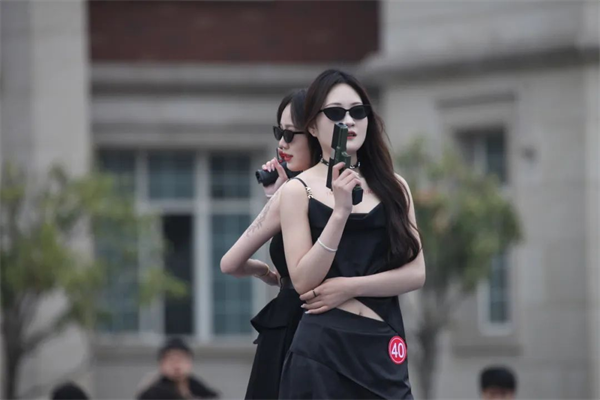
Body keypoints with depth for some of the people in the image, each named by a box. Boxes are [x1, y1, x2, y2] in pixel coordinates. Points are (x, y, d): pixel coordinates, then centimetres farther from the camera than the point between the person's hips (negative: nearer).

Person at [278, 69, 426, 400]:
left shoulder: (393, 187, 12)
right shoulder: (298, 190, 2)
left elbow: (416, 272, 4)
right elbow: (303, 281, -7)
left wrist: (349, 287, -8)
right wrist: (340, 211, -16)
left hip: (383, 347, 3)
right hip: (324, 348, -3)